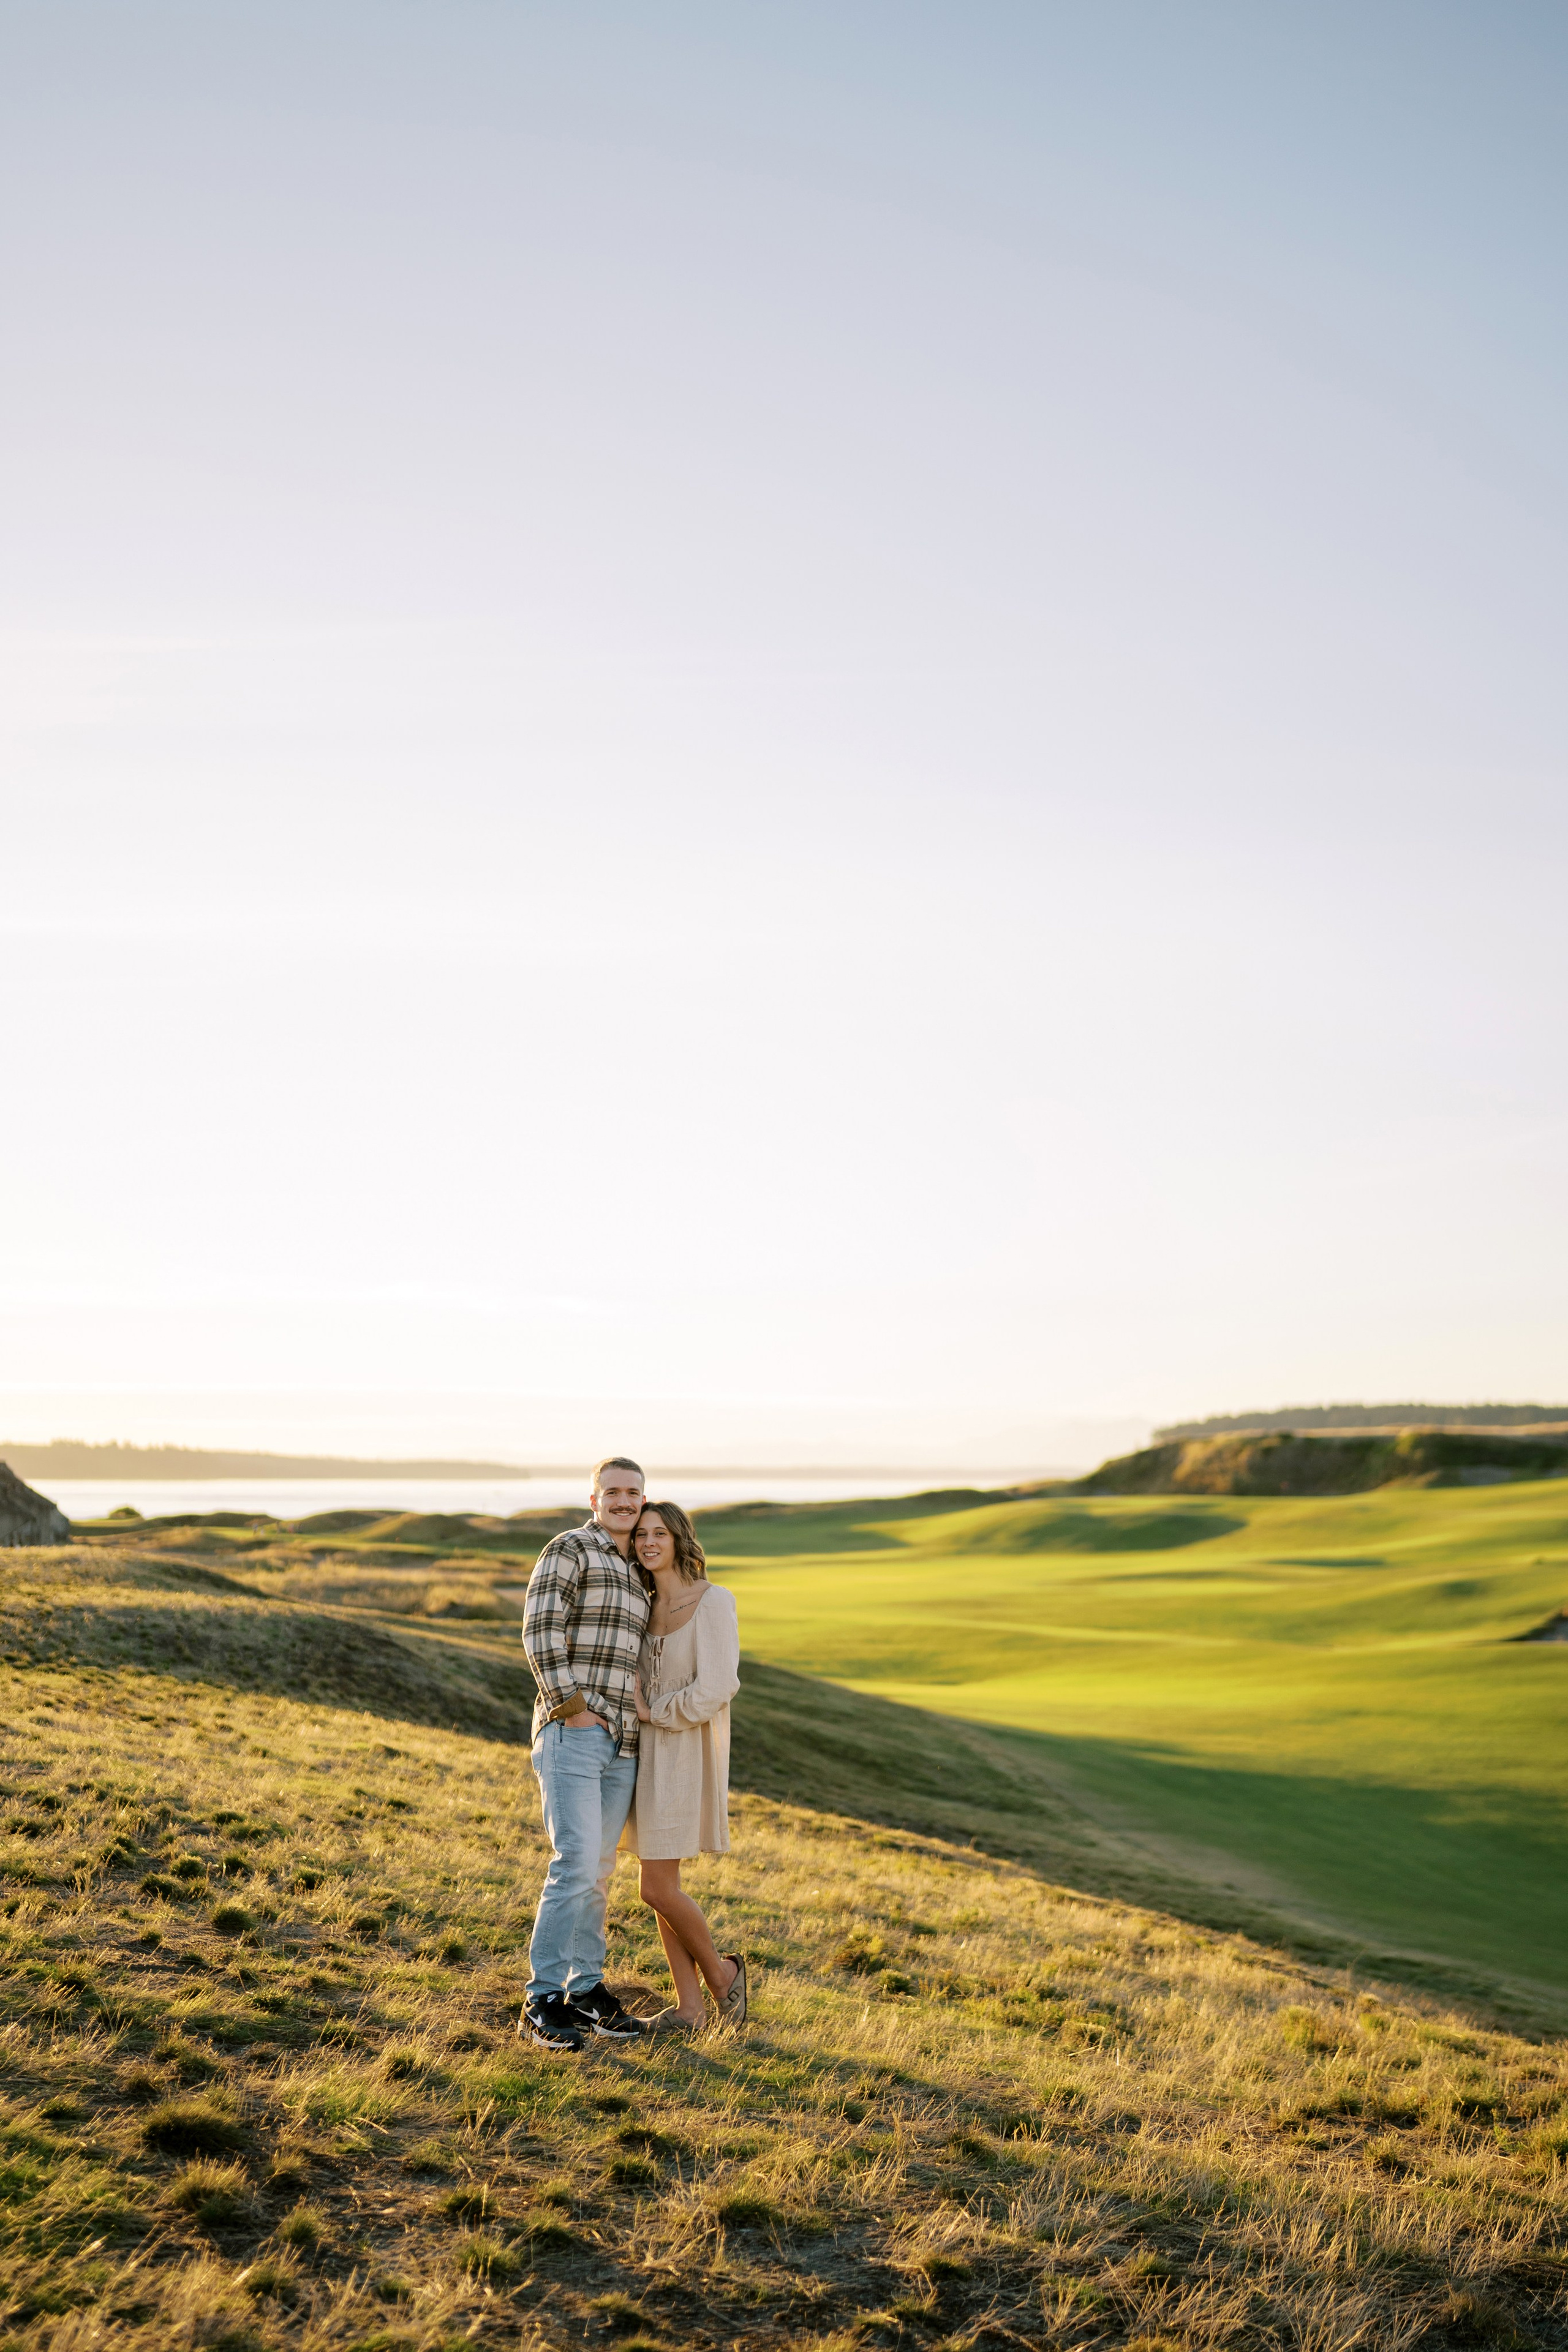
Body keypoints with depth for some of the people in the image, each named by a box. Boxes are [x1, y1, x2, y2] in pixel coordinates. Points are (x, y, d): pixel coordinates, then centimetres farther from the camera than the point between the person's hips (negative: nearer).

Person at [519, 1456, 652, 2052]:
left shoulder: (635, 1576, 20)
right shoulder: (568, 1550, -4)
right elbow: (540, 1630, -15)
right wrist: (574, 1708, -17)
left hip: (622, 1743, 8)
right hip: (571, 1734, -7)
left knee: (597, 1870, 11)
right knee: (575, 1865, -15)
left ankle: (587, 1989, 20)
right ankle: (543, 2002, -10)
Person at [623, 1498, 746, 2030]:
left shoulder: (713, 1602, -13)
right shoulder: (648, 1607, 9)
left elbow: (715, 1690, -20)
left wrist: (654, 1712, -10)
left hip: (686, 1755, -8)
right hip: (649, 1751, 8)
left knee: (657, 1888, -7)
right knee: (662, 1885, 8)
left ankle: (721, 1971, 16)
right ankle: (688, 2008, 16)